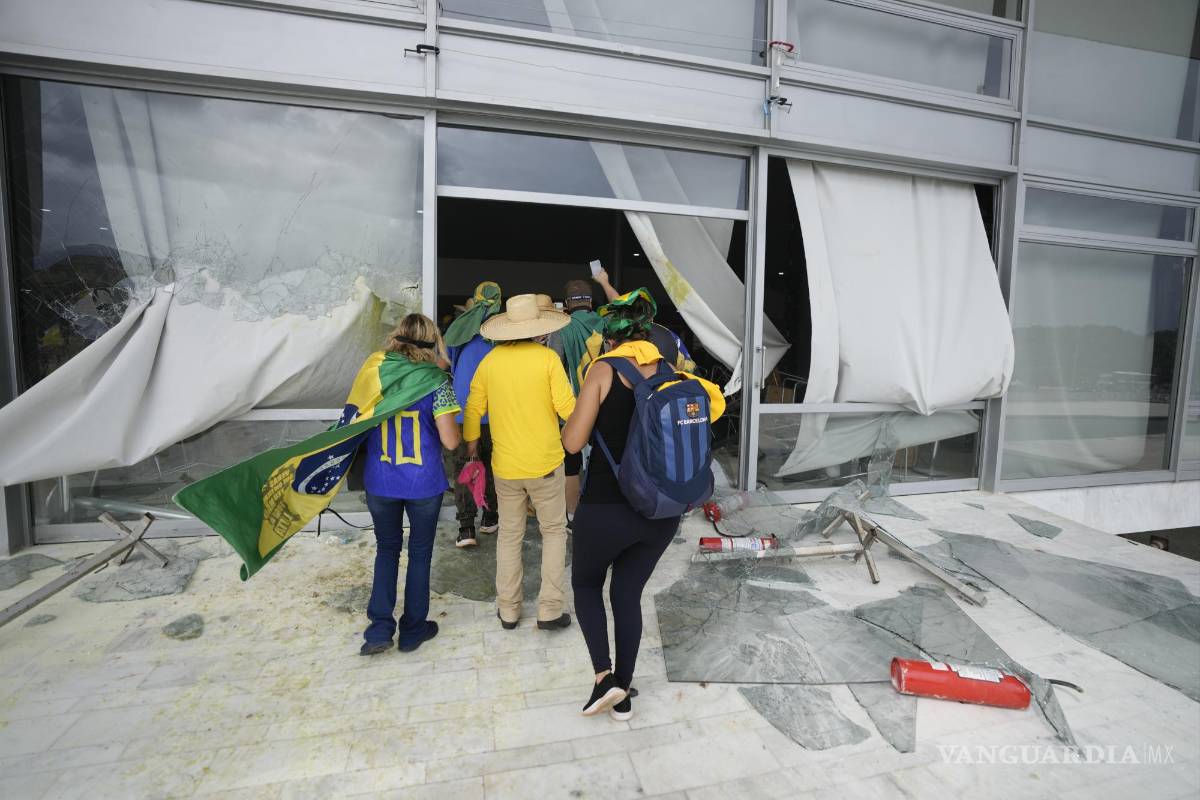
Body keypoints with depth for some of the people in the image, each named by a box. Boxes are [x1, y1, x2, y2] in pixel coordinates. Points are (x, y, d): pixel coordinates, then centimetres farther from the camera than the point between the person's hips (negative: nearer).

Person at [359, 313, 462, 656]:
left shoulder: (375, 372, -2)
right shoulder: (436, 380, -12)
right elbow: (450, 440, -16)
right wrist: (456, 427, 4)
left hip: (380, 482, 3)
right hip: (423, 484, -2)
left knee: (386, 549, 21)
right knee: (420, 553, 15)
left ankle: (380, 628, 18)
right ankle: (413, 630, 27)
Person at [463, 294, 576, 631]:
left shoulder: (490, 360, -2)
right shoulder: (547, 357, -11)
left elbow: (473, 409, 2)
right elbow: (566, 407, -15)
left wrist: (471, 443, 19)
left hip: (505, 465, 3)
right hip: (545, 463, -2)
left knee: (509, 534, 17)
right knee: (553, 531, 15)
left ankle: (508, 610, 27)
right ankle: (550, 610, 17)